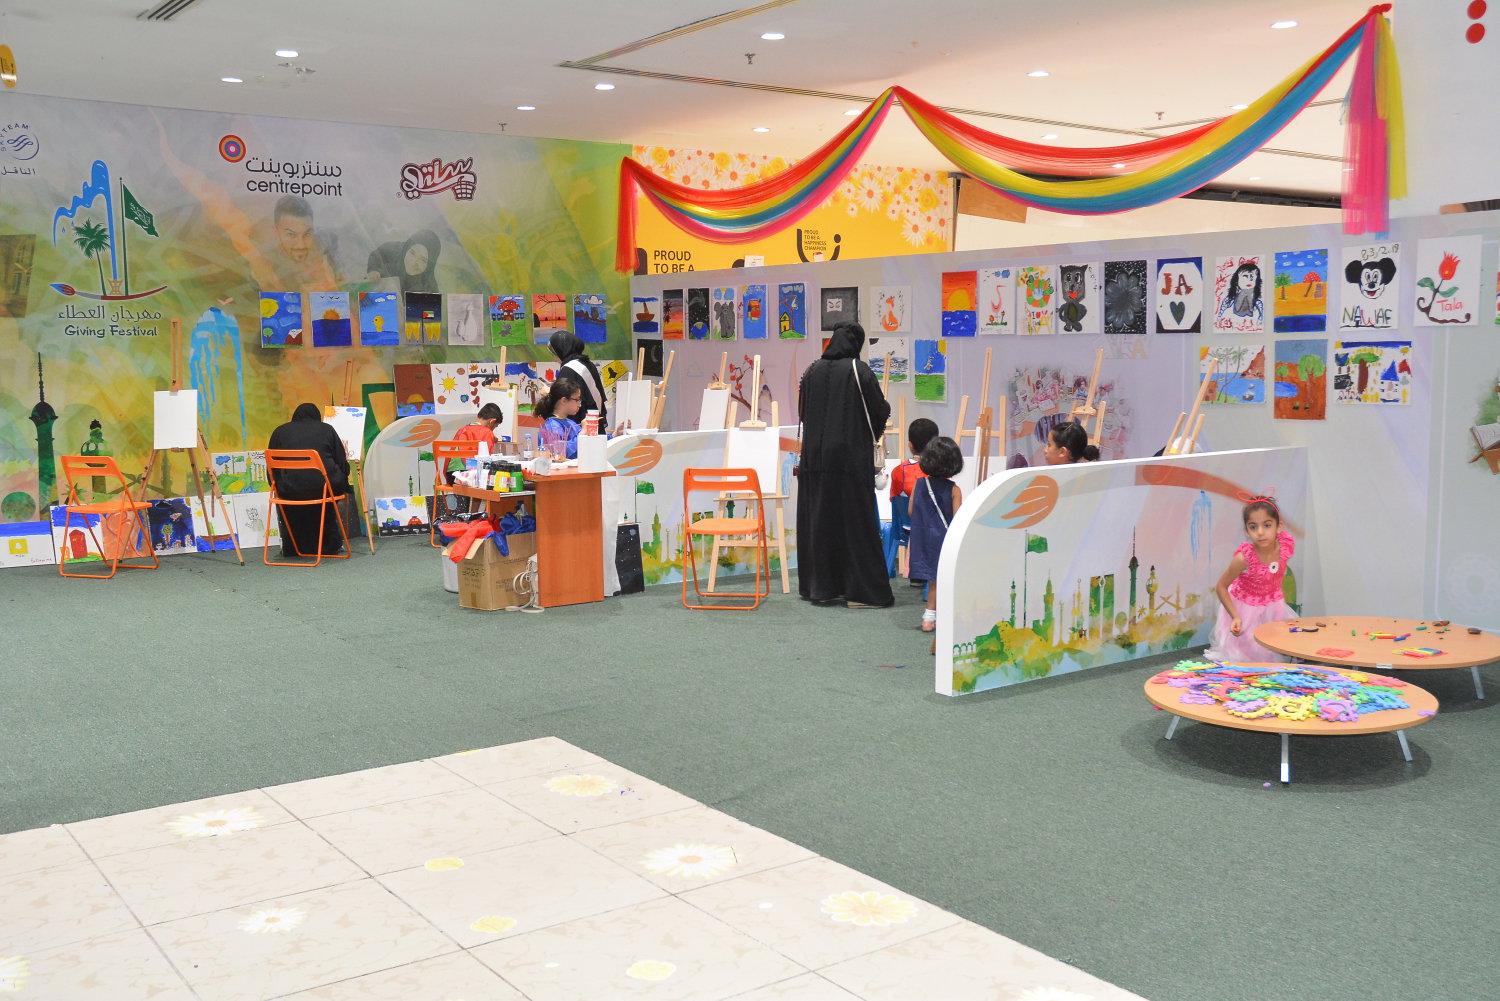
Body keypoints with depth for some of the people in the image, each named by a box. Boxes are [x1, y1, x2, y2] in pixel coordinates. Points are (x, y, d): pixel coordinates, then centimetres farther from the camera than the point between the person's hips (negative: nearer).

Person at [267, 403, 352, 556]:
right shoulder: (327, 430, 13)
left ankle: (291, 547, 35)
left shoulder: (280, 431, 15)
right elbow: (342, 463, 11)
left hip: (290, 491, 0)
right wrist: (344, 489, 25)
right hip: (324, 487, 0)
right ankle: (330, 544, 36)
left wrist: (277, 489, 25)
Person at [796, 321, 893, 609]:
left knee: (819, 519, 11)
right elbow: (880, 411, -6)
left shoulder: (812, 371, 4)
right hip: (851, 458, -4)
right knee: (855, 520, 0)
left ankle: (820, 587, 17)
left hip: (816, 457, 5)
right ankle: (861, 590, 1)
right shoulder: (859, 371, -10)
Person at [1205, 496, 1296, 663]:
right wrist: (1235, 617, -29)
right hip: (1244, 608, -4)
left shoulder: (1287, 545, -23)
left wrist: (1279, 593, 11)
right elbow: (1221, 587, -22)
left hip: (1273, 606, 4)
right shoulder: (1243, 558, -35)